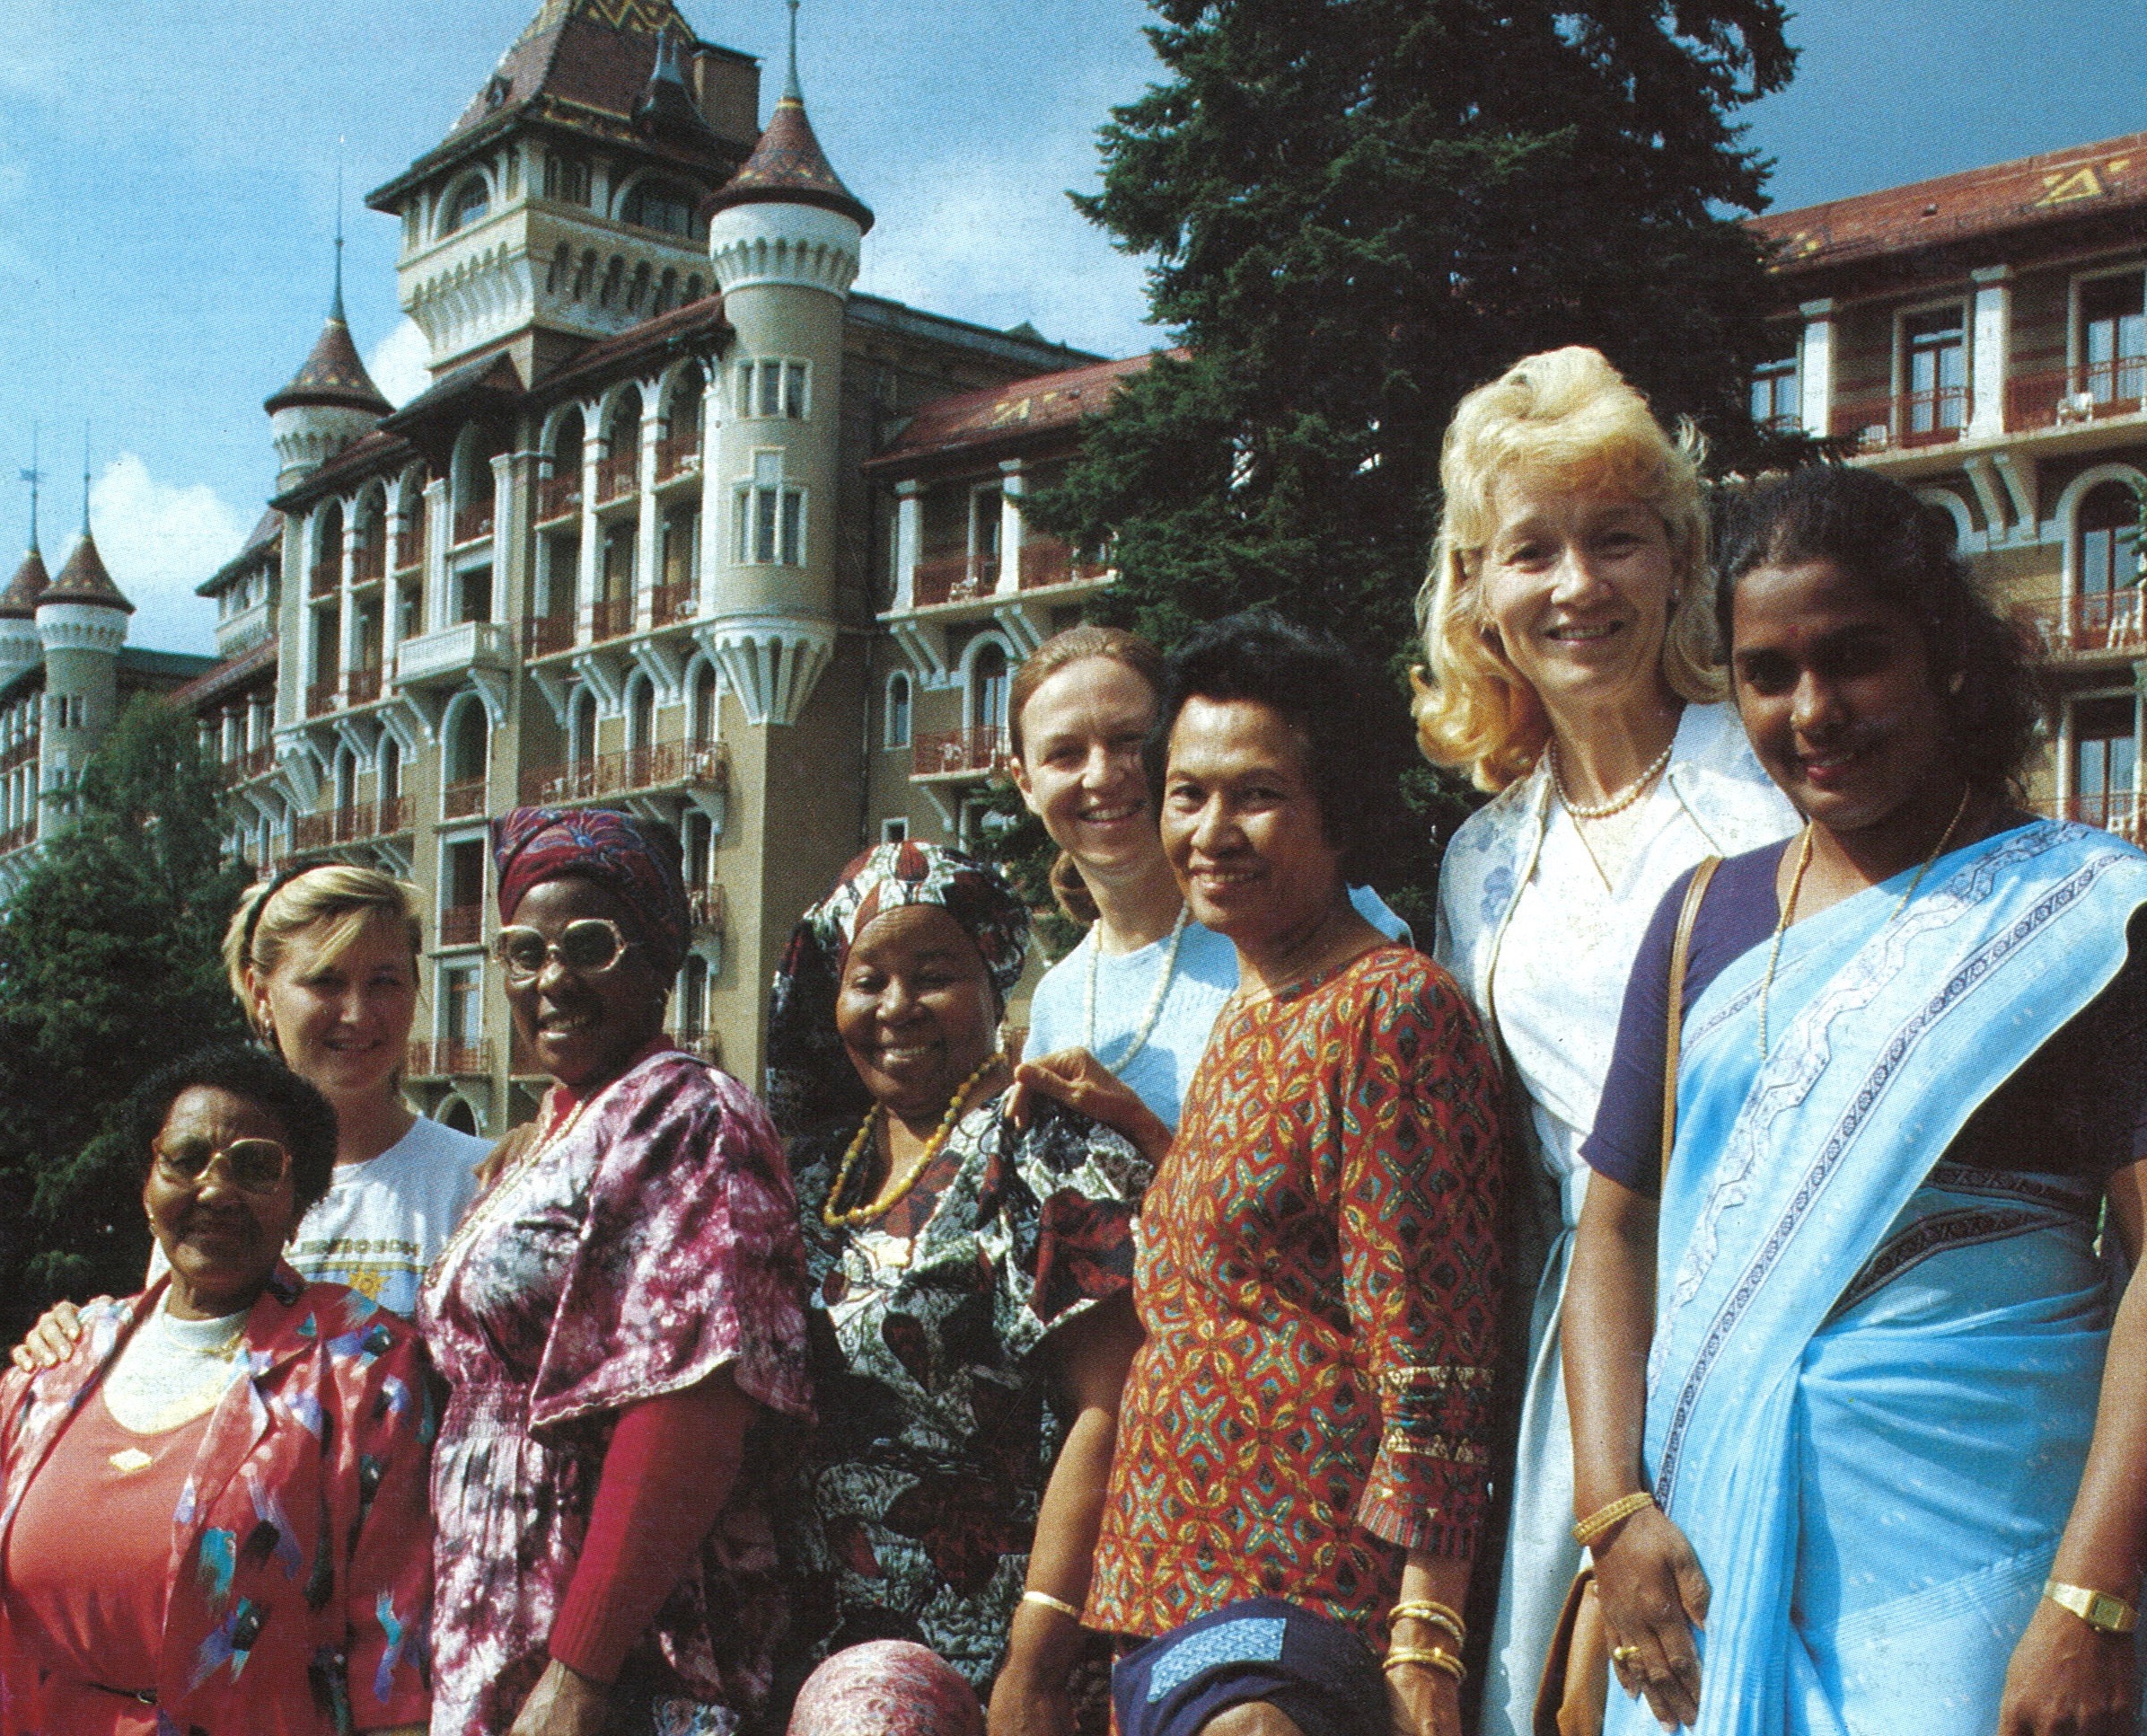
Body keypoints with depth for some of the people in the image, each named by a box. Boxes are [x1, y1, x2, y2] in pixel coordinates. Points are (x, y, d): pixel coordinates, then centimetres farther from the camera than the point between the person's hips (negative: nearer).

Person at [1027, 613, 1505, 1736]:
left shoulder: (1391, 1008, -11)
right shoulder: (1249, 1012, 15)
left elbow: (1428, 1355, -15)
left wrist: (1425, 1645, -19)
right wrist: (1135, 1124, 18)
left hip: (1305, 1590, -8)